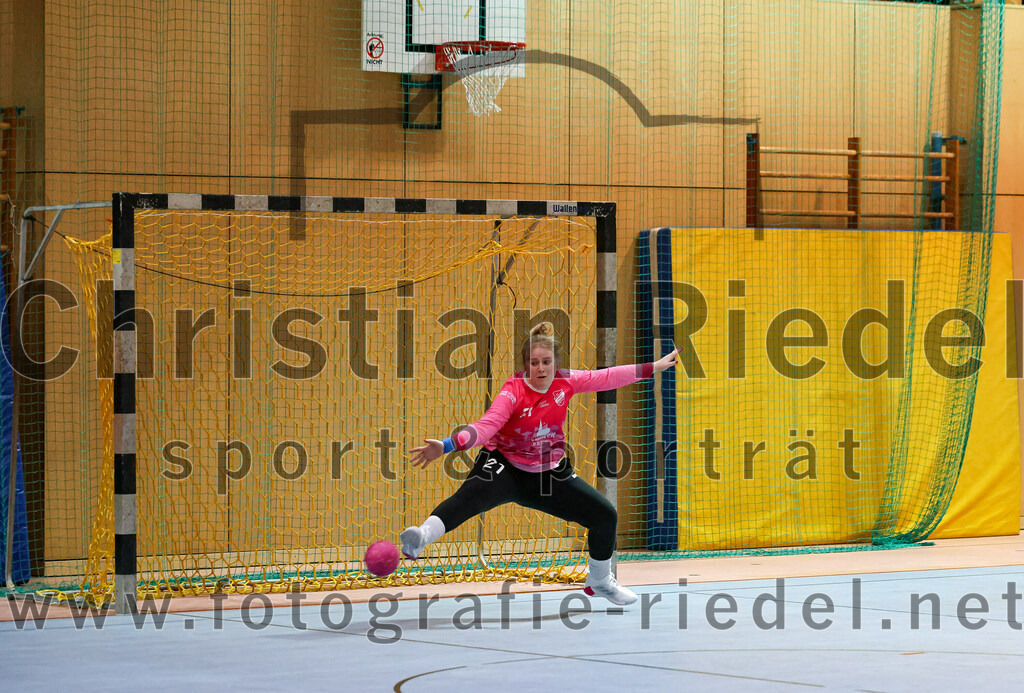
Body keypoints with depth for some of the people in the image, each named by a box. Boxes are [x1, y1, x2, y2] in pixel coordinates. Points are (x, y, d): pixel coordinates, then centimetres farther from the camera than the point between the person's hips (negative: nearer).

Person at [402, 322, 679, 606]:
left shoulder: (565, 382, -7)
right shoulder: (513, 391, -22)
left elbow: (607, 378, 5)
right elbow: (485, 426, -34)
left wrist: (654, 367, 10)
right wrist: (446, 445, -51)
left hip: (548, 475, 6)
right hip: (505, 467, -6)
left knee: (605, 515, 4)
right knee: (472, 494, -39)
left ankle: (600, 582, 30)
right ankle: (422, 535, -61)